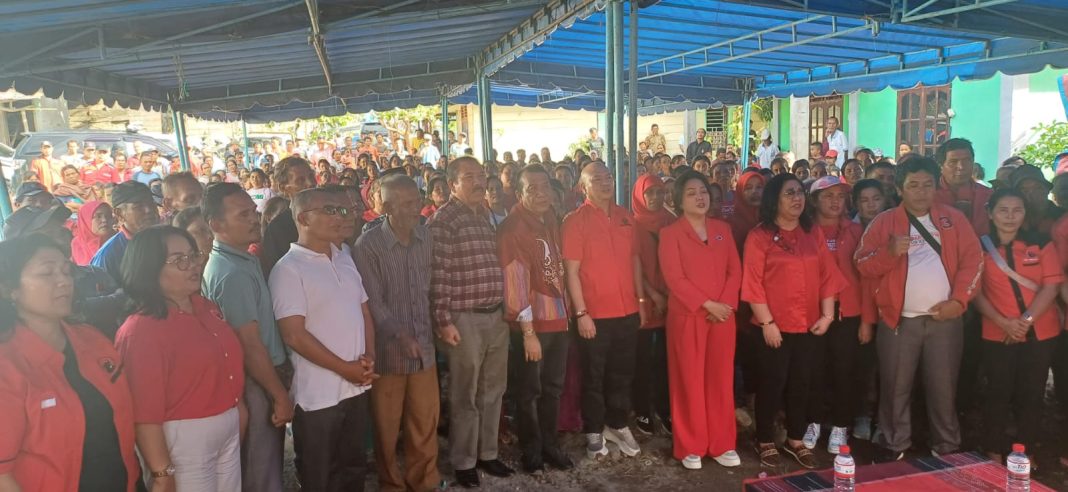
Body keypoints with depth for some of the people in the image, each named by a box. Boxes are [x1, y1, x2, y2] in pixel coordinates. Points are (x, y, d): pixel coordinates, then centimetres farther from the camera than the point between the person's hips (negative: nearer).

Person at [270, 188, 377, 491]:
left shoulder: (345, 258, 9)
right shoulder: (289, 269, -12)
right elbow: (294, 335, -17)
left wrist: (369, 357, -4)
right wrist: (344, 368, -14)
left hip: (358, 386, 6)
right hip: (318, 394, -6)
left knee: (354, 467, 20)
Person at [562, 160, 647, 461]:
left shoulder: (625, 218, 7)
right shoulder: (575, 221, -9)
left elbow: (635, 260, 13)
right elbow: (572, 270, -11)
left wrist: (641, 300, 10)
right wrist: (581, 313, -15)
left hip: (627, 312, 5)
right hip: (595, 314, -5)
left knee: (622, 373, 16)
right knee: (594, 376, 9)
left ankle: (617, 425, 33)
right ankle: (594, 432, 23)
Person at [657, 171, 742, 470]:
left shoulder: (722, 229, 12)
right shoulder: (670, 233, -3)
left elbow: (735, 269, 6)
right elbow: (674, 277, -12)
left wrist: (726, 304, -9)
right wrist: (707, 305, -16)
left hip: (722, 317, 4)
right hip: (687, 317, -4)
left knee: (721, 380, 8)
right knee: (689, 382, 2)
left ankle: (722, 445, 19)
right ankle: (690, 447, 13)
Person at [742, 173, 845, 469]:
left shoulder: (813, 233, 8)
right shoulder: (759, 236, -7)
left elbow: (828, 274, 7)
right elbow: (753, 283, -11)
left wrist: (827, 314, -1)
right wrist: (767, 322, -15)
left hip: (808, 324, 5)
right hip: (774, 326, -5)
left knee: (802, 384, 13)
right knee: (772, 383, 4)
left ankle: (795, 440, 27)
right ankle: (765, 441, 20)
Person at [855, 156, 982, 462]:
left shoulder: (954, 219, 7)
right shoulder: (884, 222, 3)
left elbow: (972, 260, 2)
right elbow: (862, 265, -2)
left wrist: (958, 300, -9)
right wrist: (889, 252, -21)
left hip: (945, 318, 1)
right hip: (899, 319, -1)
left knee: (943, 386, 8)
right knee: (896, 387, 6)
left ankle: (947, 447, 23)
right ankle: (894, 445, 20)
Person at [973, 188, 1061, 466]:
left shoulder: (1041, 243, 0)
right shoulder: (981, 247, -1)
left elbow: (1051, 287, -5)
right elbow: (976, 293, -2)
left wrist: (1026, 320, -15)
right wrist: (1004, 323, -14)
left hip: (1040, 333, 1)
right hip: (997, 335, -1)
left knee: (1031, 395, 8)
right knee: (998, 394, 5)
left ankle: (1026, 452, 22)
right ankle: (994, 452, 17)